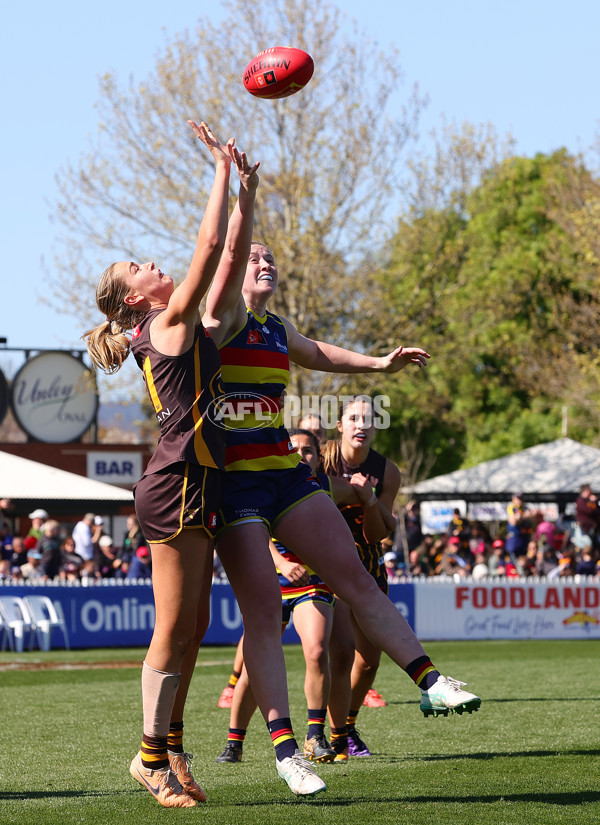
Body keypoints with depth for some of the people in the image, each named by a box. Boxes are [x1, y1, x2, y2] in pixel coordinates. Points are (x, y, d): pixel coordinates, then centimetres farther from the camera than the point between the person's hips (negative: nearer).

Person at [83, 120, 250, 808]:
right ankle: (154, 754, 0)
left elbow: (225, 260, 22)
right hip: (178, 487, -9)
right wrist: (223, 171, -5)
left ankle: (170, 747, 17)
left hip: (190, 488, 9)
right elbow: (209, 245, -12)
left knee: (191, 626, 11)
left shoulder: (180, 330, 18)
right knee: (176, 628, -6)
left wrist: (245, 194, 19)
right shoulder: (170, 324, -6)